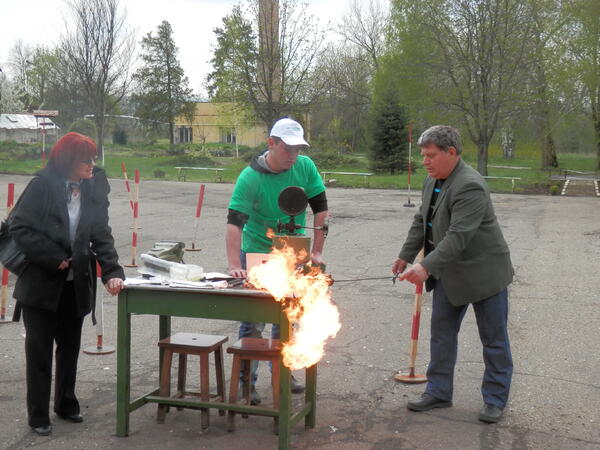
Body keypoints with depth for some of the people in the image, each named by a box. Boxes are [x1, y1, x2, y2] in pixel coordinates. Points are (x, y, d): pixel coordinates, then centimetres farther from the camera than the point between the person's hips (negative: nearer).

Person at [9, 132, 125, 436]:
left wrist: (112, 272, -16)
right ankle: (38, 415, 16)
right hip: (41, 283, -4)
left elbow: (101, 235, -4)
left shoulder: (93, 191, 0)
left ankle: (66, 404, 32)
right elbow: (20, 228, -13)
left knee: (70, 346, 15)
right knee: (39, 349, 4)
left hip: (76, 284, 4)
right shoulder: (42, 186, -12)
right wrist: (54, 258, -18)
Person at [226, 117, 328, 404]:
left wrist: (316, 252, -7)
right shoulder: (250, 177, -21)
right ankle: (246, 382, 11)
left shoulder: (305, 167, -8)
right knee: (253, 322, -2)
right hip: (257, 256, -4)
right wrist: (235, 267, -39)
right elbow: (234, 222, -28)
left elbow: (321, 209, -3)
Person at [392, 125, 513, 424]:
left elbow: (458, 236, -33)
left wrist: (427, 267, -39)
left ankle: (495, 399, 19)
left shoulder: (470, 186, -26)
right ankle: (438, 392, 24)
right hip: (449, 274, 9)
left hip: (483, 273, -8)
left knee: (494, 340, 6)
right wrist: (406, 256, 13)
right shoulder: (432, 181, 4)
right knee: (441, 332, 13)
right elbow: (421, 222, 14)